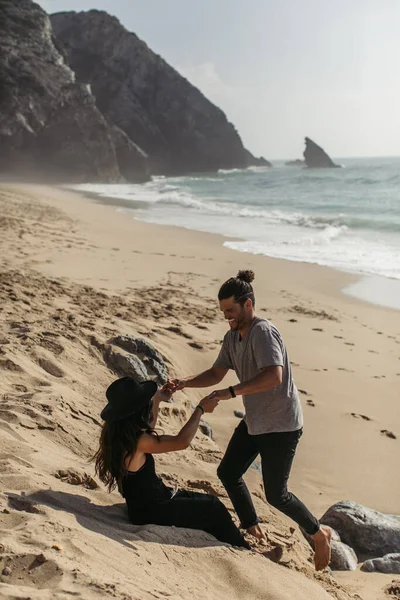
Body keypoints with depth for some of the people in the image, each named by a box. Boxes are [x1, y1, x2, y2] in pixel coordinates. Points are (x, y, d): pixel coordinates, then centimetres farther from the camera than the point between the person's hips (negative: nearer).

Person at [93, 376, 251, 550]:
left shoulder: (118, 432, -1)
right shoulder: (136, 440, -30)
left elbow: (146, 430, 22)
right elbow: (182, 441, -27)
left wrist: (157, 398, 23)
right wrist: (200, 409, -14)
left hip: (147, 501, 9)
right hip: (151, 511, -9)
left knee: (211, 502, 18)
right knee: (215, 510, 4)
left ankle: (239, 547, 29)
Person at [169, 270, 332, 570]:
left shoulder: (263, 332, -24)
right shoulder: (232, 337, 4)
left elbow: (274, 376, -37)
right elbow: (216, 373, 8)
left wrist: (231, 392, -39)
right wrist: (185, 382, -8)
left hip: (282, 425, -9)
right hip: (254, 421, 9)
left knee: (276, 494, 0)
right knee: (228, 472, 13)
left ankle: (319, 533, 24)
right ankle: (252, 527, 33)